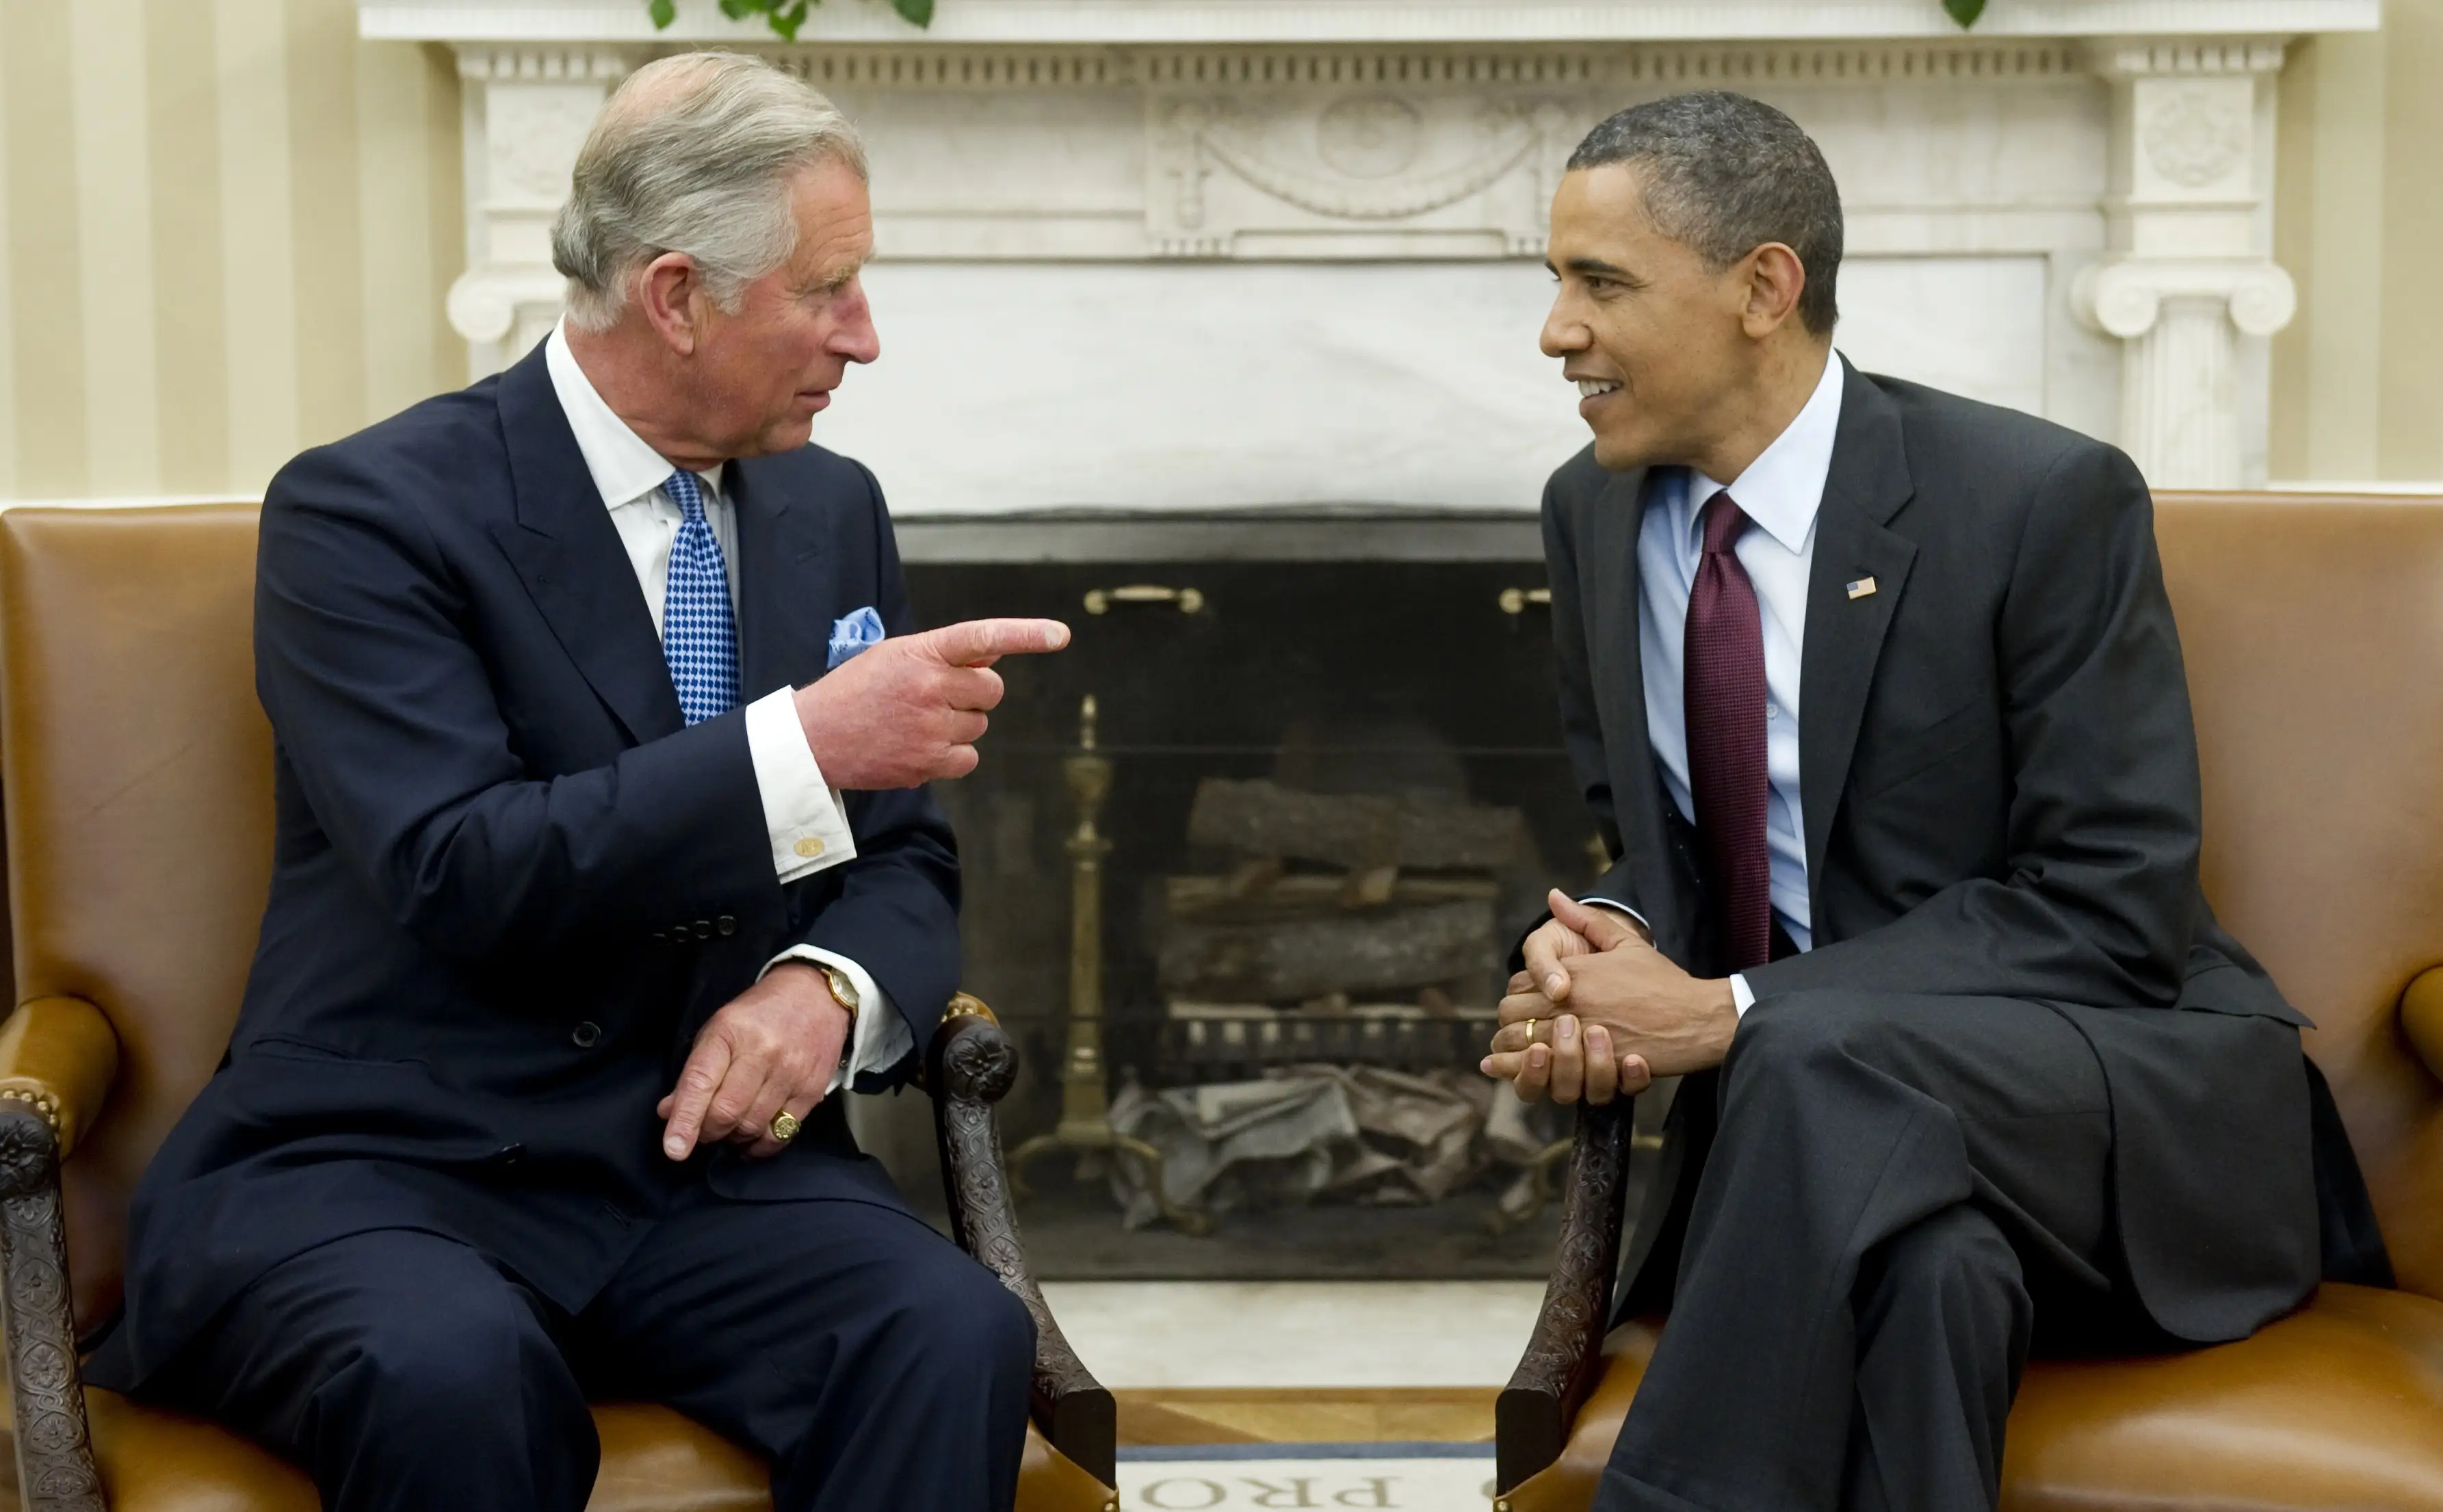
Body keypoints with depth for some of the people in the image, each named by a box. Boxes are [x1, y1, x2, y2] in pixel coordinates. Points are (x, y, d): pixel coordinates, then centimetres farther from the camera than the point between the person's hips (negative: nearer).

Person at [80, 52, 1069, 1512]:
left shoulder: (833, 511, 12)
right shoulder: (369, 512, -7)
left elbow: (907, 865, 14)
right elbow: (461, 877, -19)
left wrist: (829, 987, -9)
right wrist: (805, 744, -24)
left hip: (710, 1155, 4)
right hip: (388, 1170, -4)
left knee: (958, 1338, -26)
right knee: (456, 1373, -36)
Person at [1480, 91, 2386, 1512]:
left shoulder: (2044, 501, -11)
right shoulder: (1595, 513, 7)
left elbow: (2114, 912, -14)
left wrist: (1732, 1013, -20)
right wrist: (1603, 944, -9)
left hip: (2118, 1095, -3)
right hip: (1795, 1107, 4)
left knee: (1823, 1059, -36)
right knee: (1917, 1256, -33)